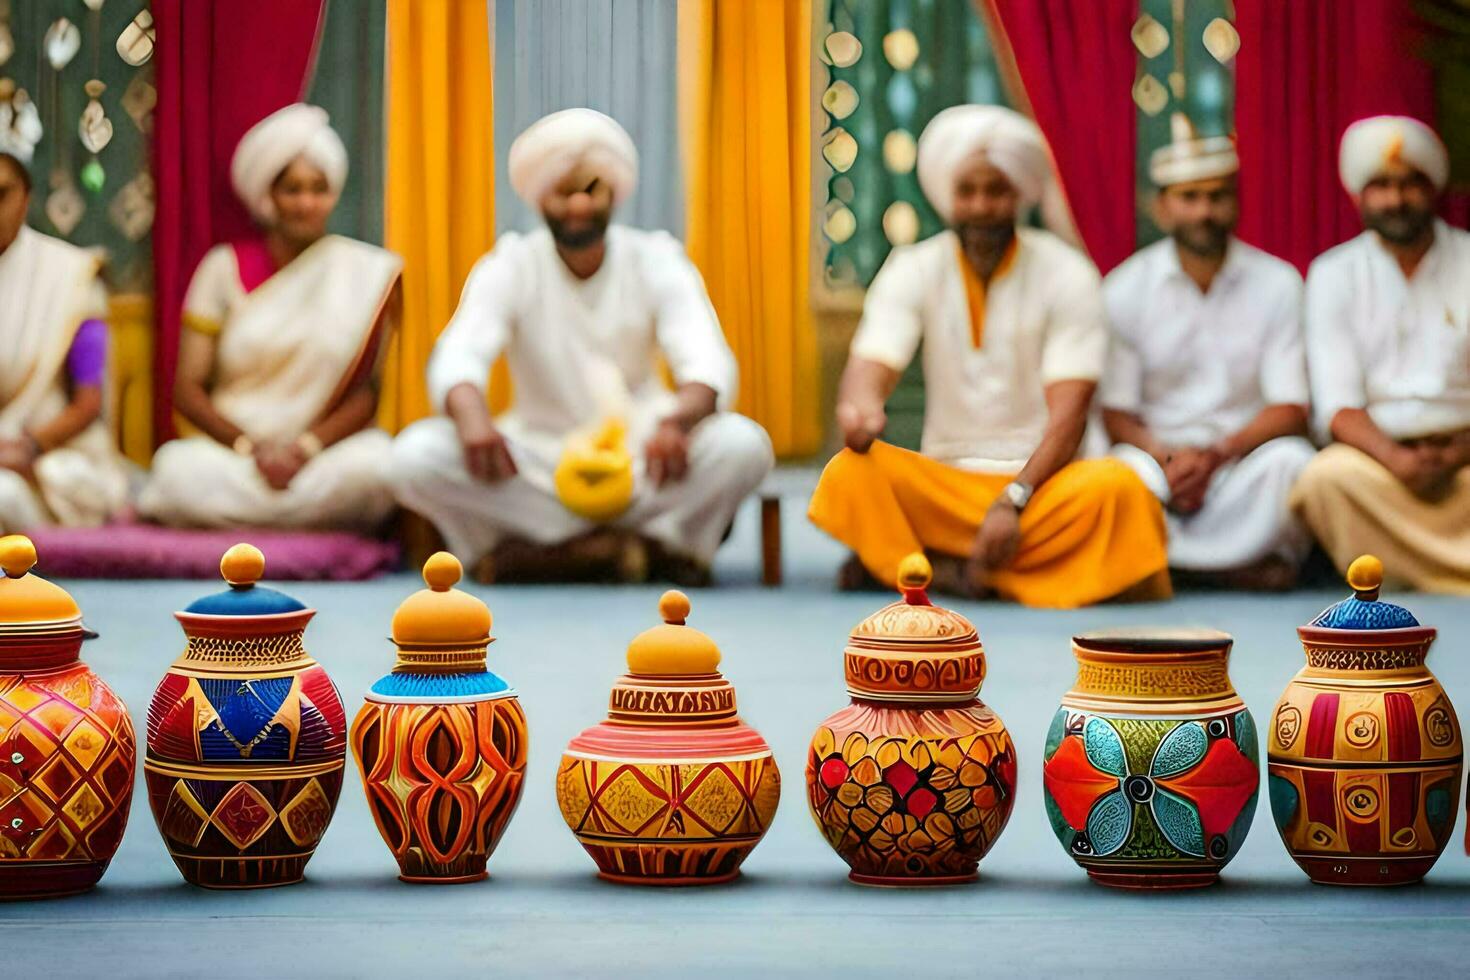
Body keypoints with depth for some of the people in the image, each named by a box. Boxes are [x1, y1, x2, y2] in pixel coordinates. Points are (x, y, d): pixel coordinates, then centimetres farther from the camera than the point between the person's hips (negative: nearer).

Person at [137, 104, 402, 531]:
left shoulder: (362, 273, 5)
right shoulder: (225, 268, 7)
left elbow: (368, 389, -1)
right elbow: (187, 387, 3)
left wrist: (307, 447, -19)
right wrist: (249, 447, -15)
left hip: (320, 460, 0)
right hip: (229, 455, 0)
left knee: (376, 462, -35)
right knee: (179, 470, -34)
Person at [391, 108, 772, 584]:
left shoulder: (656, 263, -3)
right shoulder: (509, 268, -4)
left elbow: (709, 365, -17)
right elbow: (457, 357, -20)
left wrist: (677, 421, -42)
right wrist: (471, 416, -45)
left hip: (640, 462, 0)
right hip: (539, 467, 1)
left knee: (743, 443, -29)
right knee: (415, 454, -27)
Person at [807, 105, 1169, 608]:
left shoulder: (1067, 276, -4)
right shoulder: (913, 271, 2)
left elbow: (1068, 414, -12)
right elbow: (869, 369, -13)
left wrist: (1013, 502, -26)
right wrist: (860, 407, -39)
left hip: (1040, 478, -1)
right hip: (942, 481, 1)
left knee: (1116, 487, -34)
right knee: (850, 474, -28)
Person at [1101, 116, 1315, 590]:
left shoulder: (1277, 283, 2)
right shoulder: (1124, 289, 1)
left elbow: (1290, 410, -3)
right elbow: (1115, 413, -1)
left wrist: (1216, 454, -21)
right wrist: (1167, 459, -22)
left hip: (1242, 460, 0)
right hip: (1158, 455, 0)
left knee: (1291, 459, -33)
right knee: (1124, 471, -35)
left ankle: (1172, 556, -16)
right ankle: (1241, 565, -19)